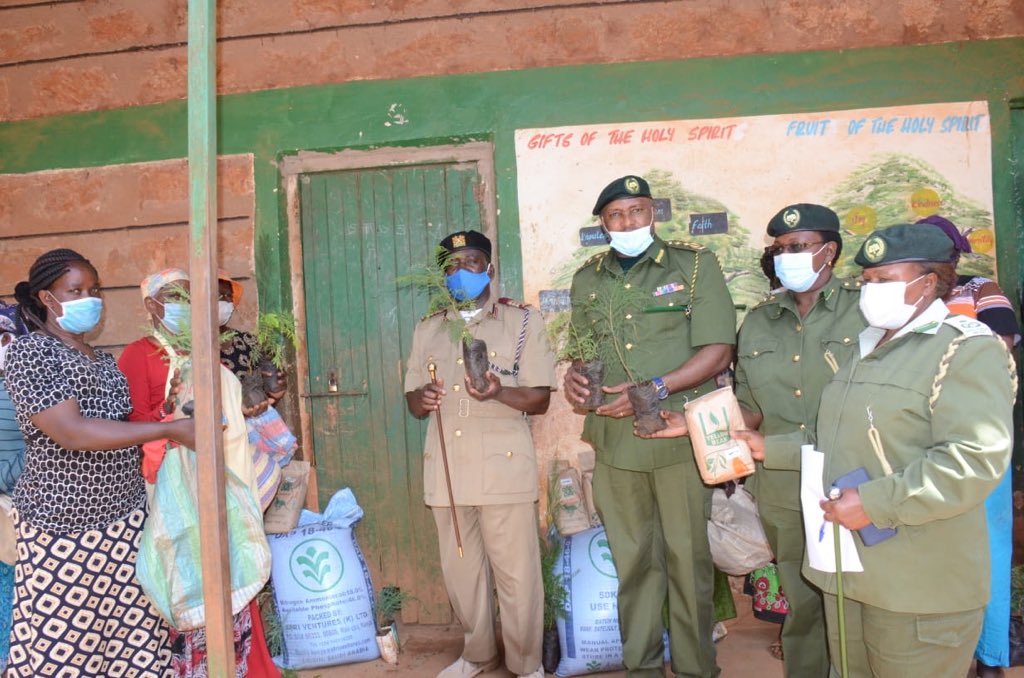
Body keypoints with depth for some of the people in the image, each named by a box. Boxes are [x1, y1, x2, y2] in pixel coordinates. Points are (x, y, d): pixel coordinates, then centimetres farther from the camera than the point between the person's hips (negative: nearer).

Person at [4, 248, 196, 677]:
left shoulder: (103, 360, 15)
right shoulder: (29, 353, -8)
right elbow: (71, 433, -20)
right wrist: (170, 430, -21)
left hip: (126, 515, 7)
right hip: (64, 527, -6)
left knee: (132, 638, 6)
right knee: (61, 643, 2)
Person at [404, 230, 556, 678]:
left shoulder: (523, 321, 2)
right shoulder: (428, 329, 14)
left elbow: (540, 400, -2)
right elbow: (413, 402, 15)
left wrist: (499, 393, -22)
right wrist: (422, 398, -10)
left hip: (504, 468, -3)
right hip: (446, 469, 4)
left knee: (517, 573, 1)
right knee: (459, 569, 13)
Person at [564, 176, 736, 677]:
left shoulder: (694, 264, -1)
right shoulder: (587, 279, 11)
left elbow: (718, 350, -8)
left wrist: (655, 389, -19)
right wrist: (574, 374, -2)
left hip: (679, 437, -3)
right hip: (614, 441, 3)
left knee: (688, 560, 6)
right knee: (632, 561, 13)